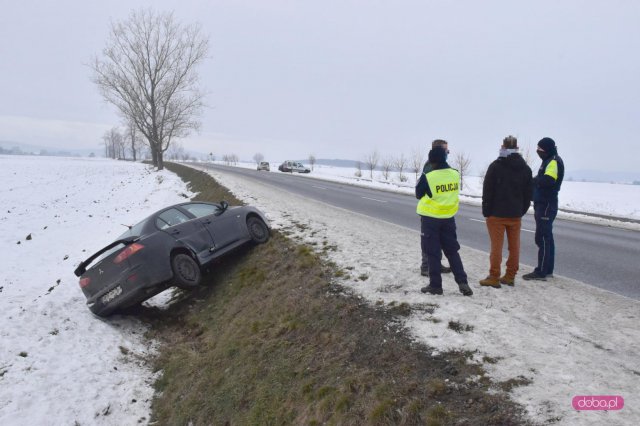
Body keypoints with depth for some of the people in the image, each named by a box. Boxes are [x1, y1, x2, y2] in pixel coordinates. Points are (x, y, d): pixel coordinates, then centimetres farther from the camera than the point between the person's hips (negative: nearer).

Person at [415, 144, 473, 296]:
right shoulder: (455, 174, -3)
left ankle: (435, 285, 10)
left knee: (433, 252, 5)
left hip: (430, 218, -4)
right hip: (448, 217, 4)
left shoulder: (428, 177, -18)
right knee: (452, 251, 15)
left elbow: (418, 194, -4)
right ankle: (462, 282, 10)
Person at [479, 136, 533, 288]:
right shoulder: (525, 168, 7)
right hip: (516, 214, 5)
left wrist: (486, 211, -2)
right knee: (514, 246, 11)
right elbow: (528, 193, 9)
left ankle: (494, 277, 2)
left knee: (496, 246, -1)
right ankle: (510, 276, 18)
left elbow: (487, 190, -9)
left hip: (497, 213, -5)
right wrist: (522, 211, 14)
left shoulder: (496, 166, -10)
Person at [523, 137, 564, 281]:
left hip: (546, 205, -10)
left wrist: (532, 180, -17)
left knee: (542, 238, -7)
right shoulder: (549, 160, 17)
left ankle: (541, 272, -4)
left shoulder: (554, 161, -14)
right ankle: (547, 269, 20)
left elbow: (548, 180, -30)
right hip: (543, 204, 10)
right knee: (546, 237, 13)